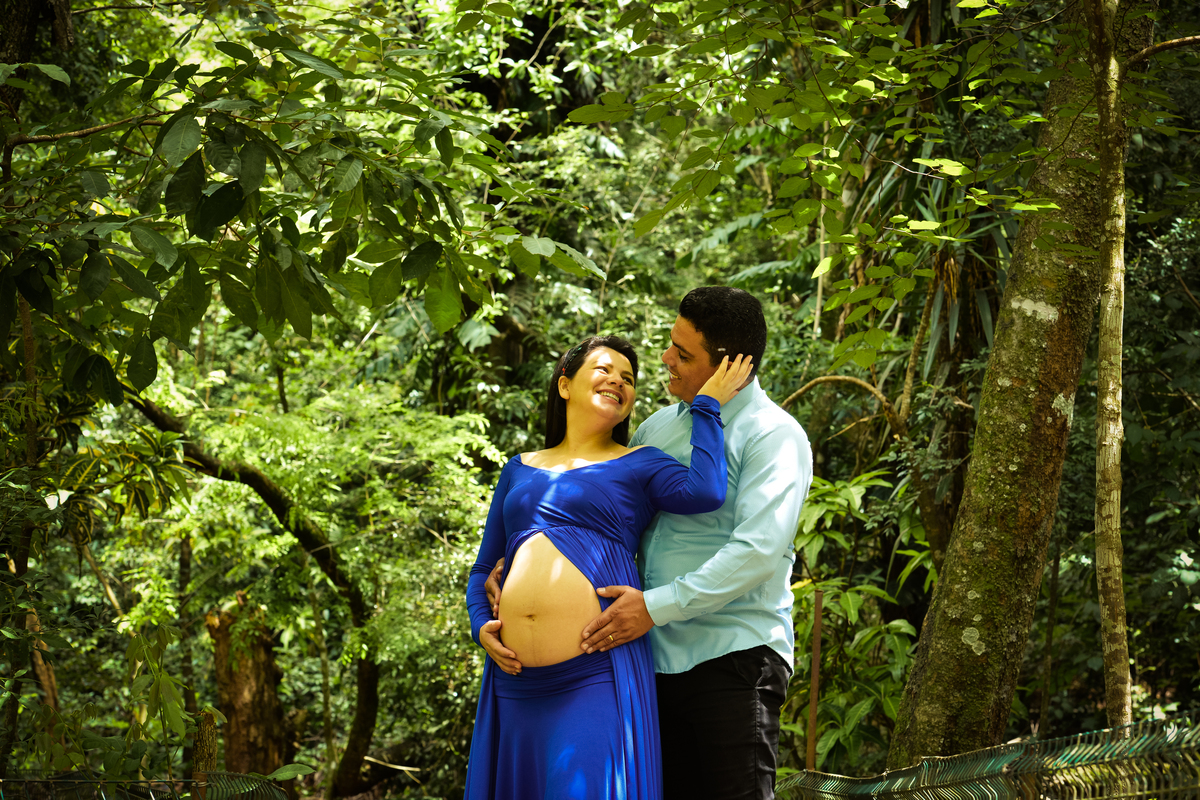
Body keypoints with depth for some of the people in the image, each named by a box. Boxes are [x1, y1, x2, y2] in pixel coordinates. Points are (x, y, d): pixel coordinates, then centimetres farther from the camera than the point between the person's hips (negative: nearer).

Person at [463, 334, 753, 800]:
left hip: (594, 675, -4)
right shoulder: (520, 470, 20)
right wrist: (481, 627, 4)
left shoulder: (637, 466, 8)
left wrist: (707, 405, -2)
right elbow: (483, 569, 24)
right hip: (516, 679, 4)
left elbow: (705, 491, -13)